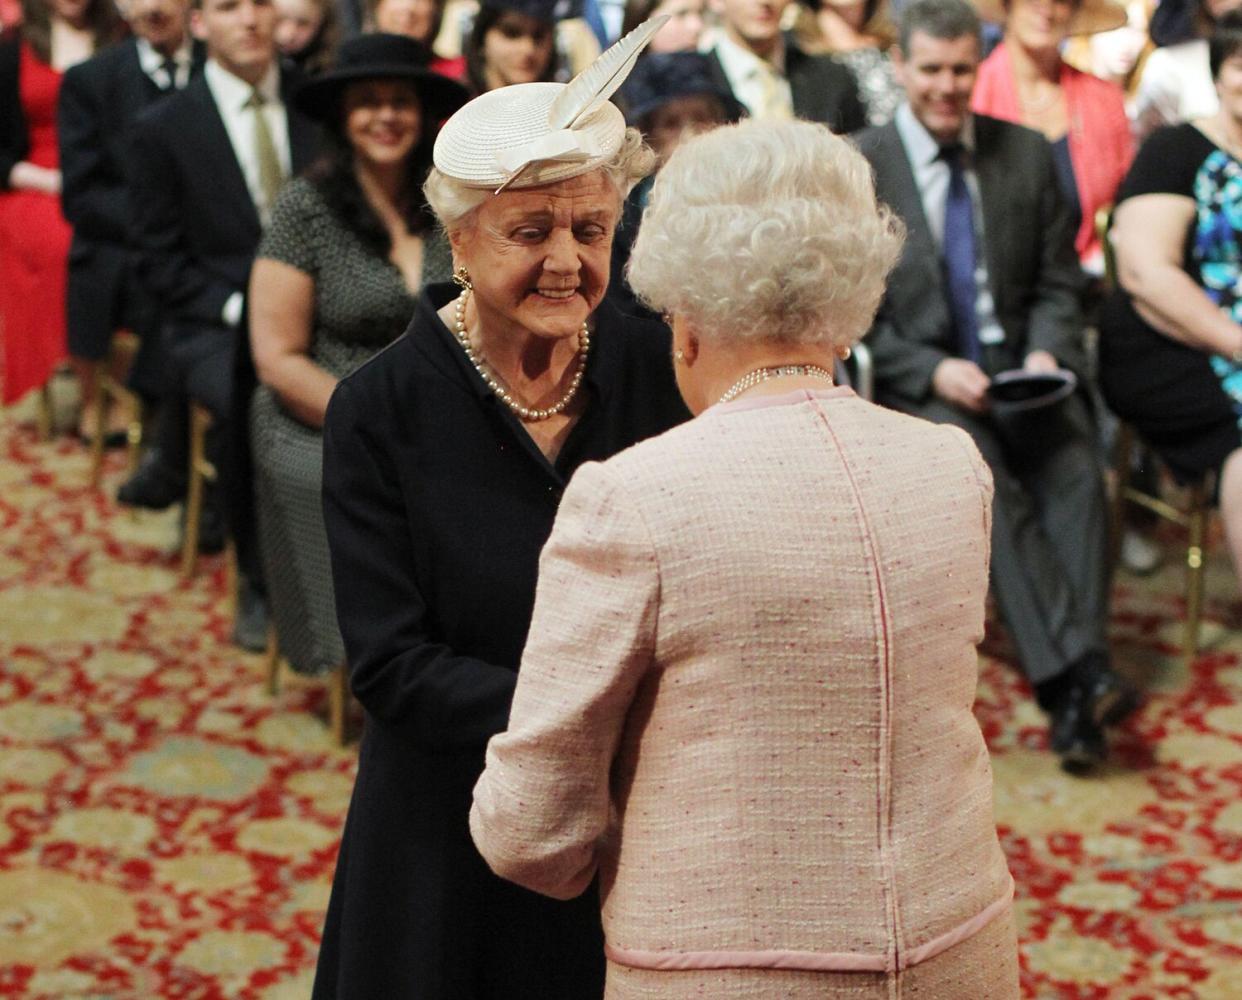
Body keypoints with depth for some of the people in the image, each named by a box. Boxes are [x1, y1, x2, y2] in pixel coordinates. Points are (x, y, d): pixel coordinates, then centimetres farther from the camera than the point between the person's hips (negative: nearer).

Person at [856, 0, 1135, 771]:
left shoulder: (1028, 156, 10)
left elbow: (1059, 284, 14)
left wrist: (1047, 352, -7)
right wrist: (934, 370, -15)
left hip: (1019, 367, 3)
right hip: (916, 378, -2)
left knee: (1077, 471, -28)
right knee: (983, 481, -32)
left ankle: (1074, 702, -33)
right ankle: (1081, 675, -39)